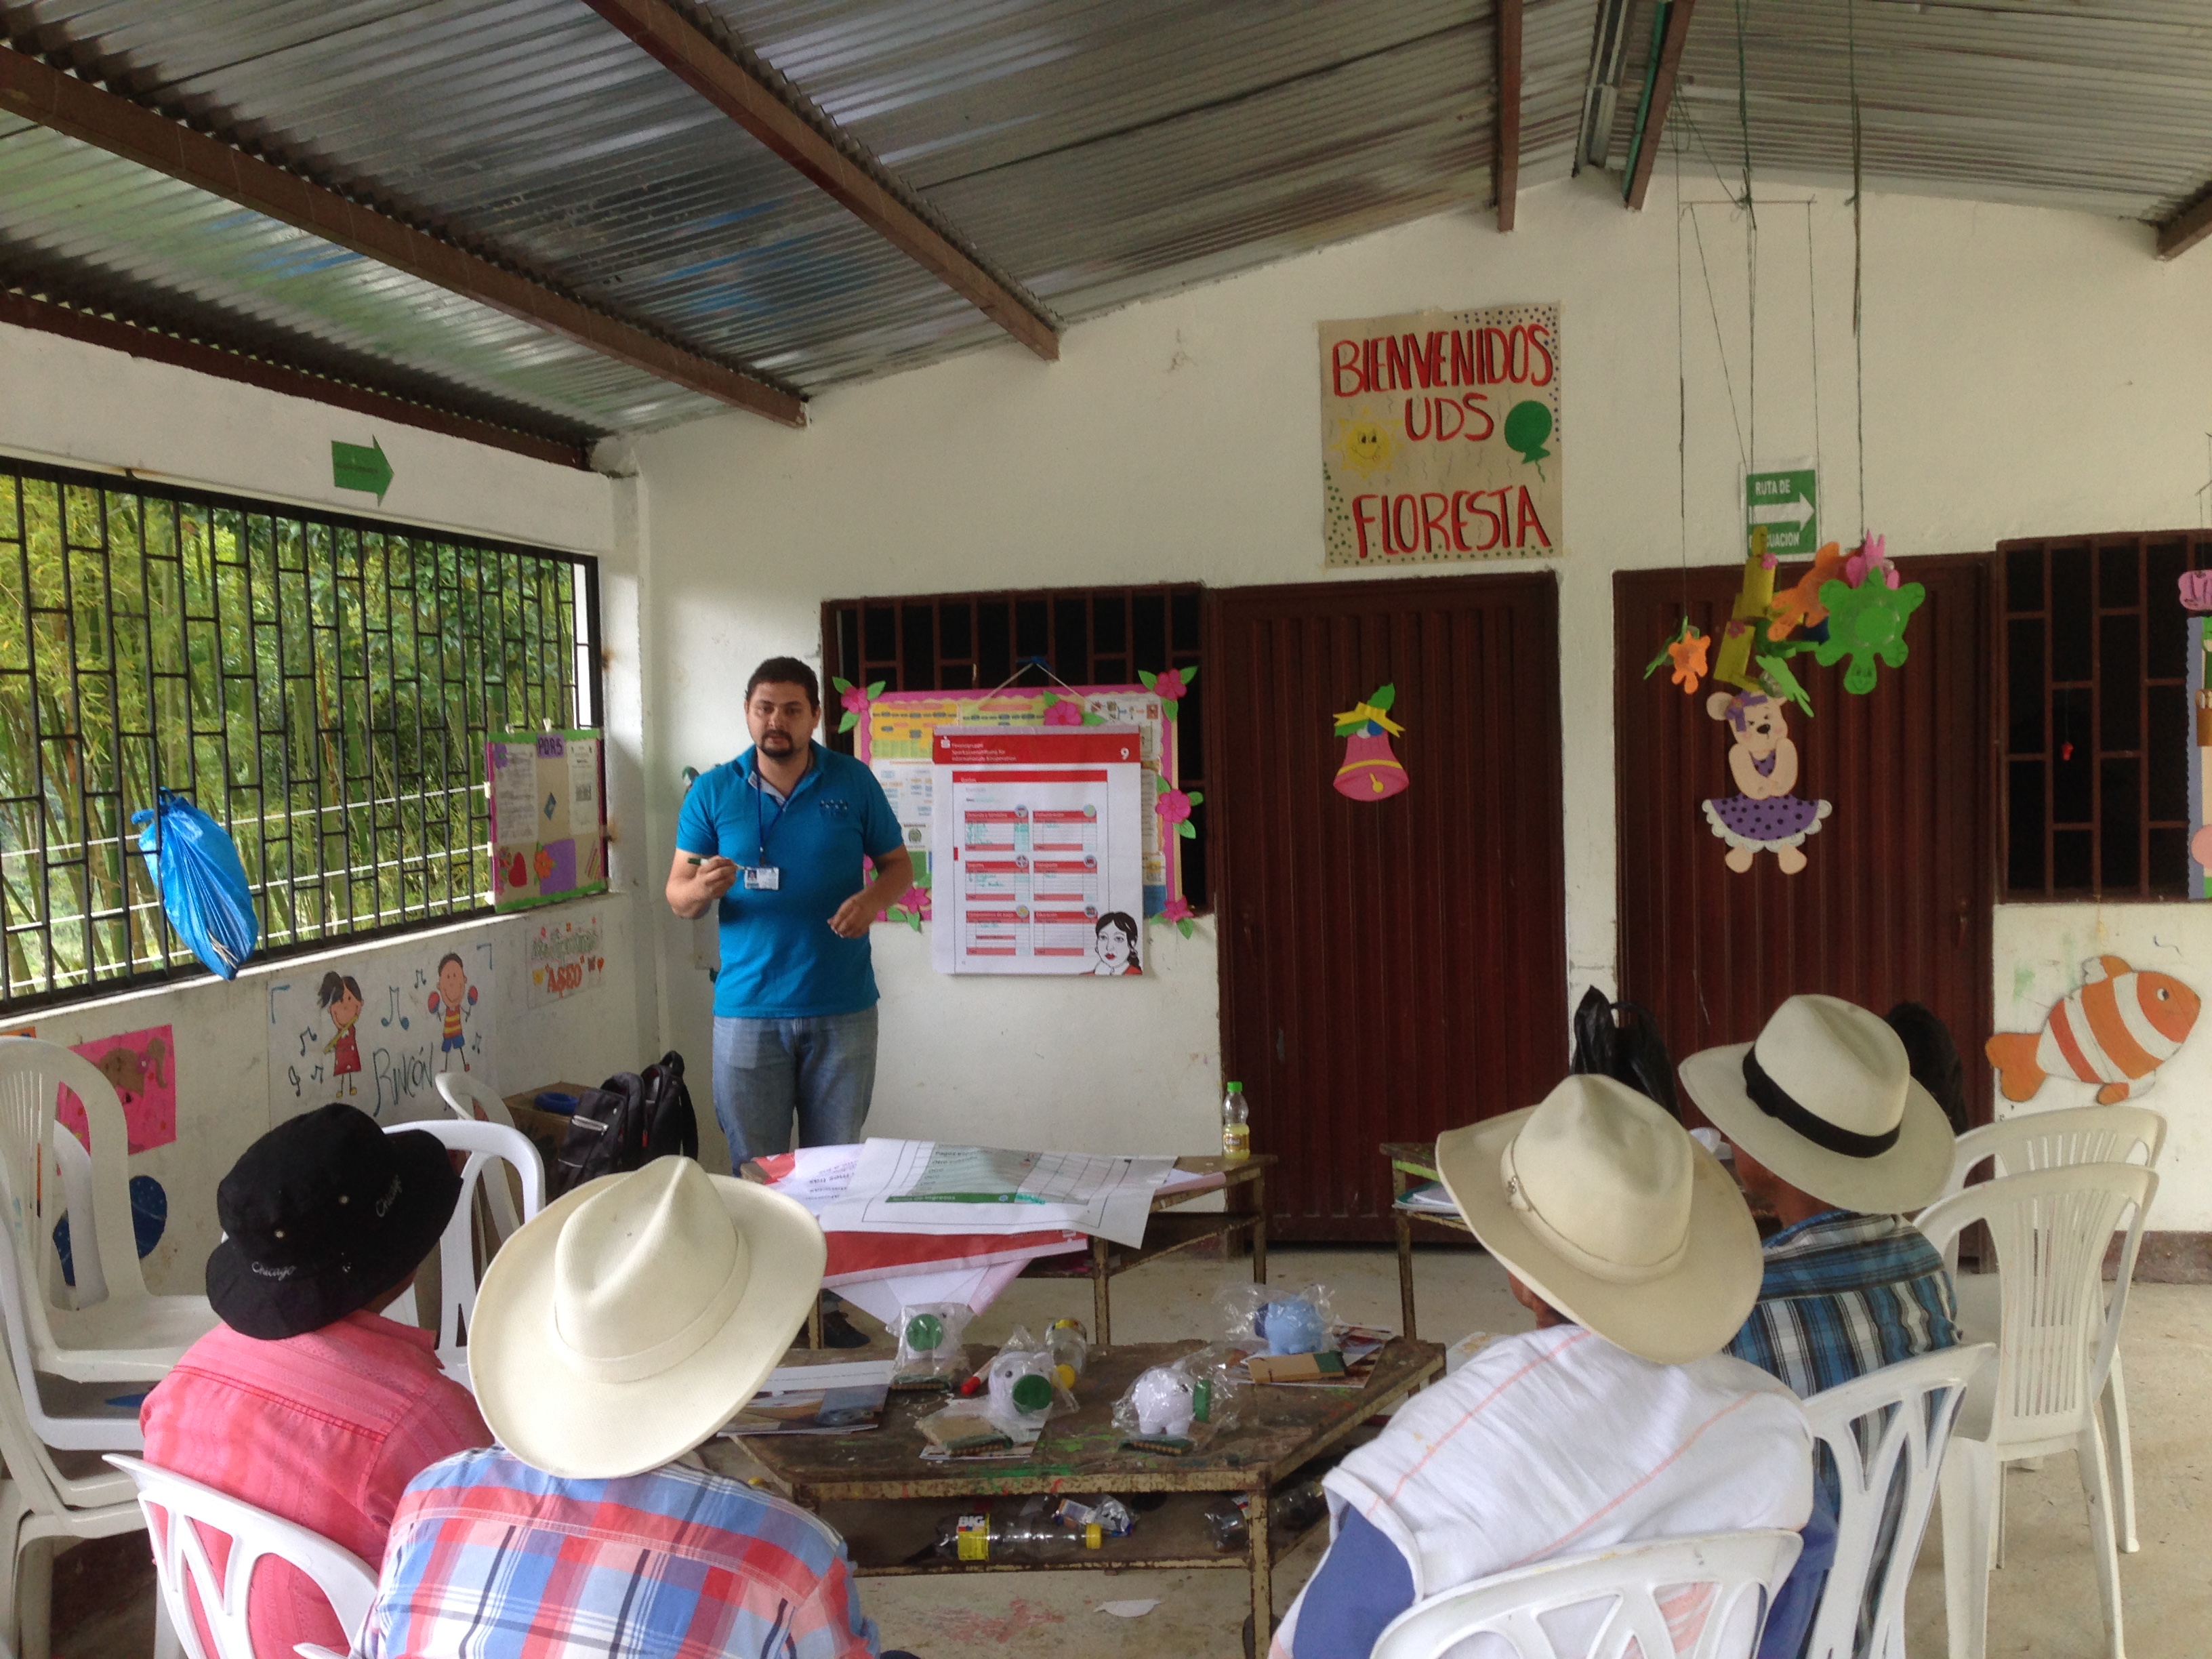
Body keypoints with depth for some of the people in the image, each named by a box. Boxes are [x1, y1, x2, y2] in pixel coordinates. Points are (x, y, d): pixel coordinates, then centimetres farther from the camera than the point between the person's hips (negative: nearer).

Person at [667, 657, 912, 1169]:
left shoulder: (854, 782, 2)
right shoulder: (712, 791, 2)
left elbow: (898, 864, 9)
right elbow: (677, 895, 4)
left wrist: (873, 899, -13)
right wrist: (702, 889, -20)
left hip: (843, 1010, 0)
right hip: (746, 1008, 0)